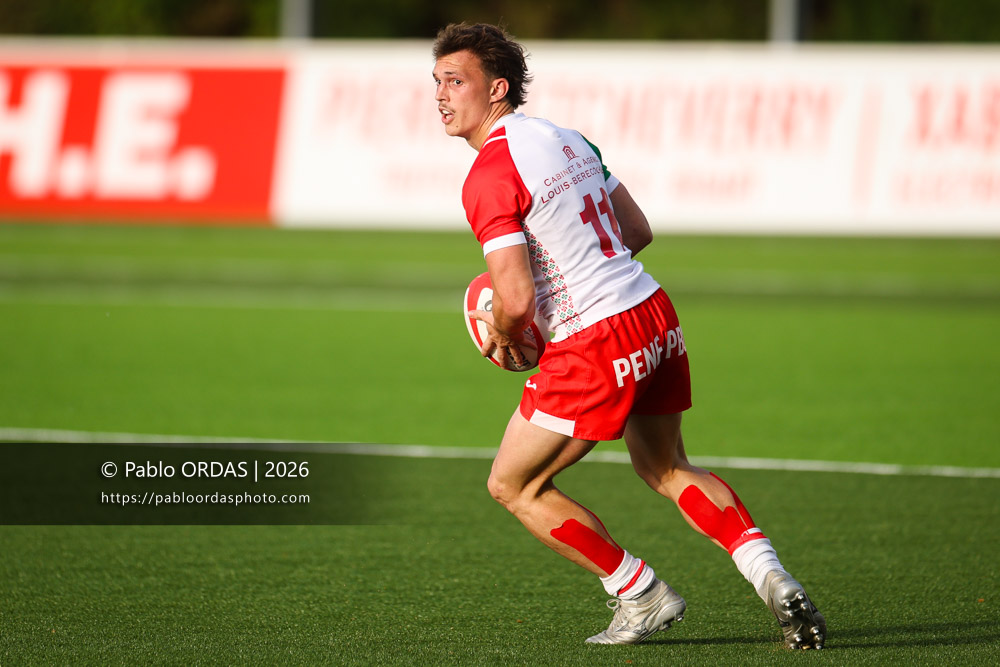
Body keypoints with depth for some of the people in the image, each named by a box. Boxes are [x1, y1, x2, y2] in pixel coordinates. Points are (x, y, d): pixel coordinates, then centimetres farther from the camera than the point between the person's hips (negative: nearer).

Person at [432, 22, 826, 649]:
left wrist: (501, 334, 0)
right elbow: (637, 231, 19)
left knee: (513, 485, 8)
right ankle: (774, 580, 12)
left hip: (594, 344, -9)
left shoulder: (490, 177, -16)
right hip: (655, 313, 9)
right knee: (666, 468, 27)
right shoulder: (567, 139, 11)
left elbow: (517, 301, -21)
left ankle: (641, 594, 12)